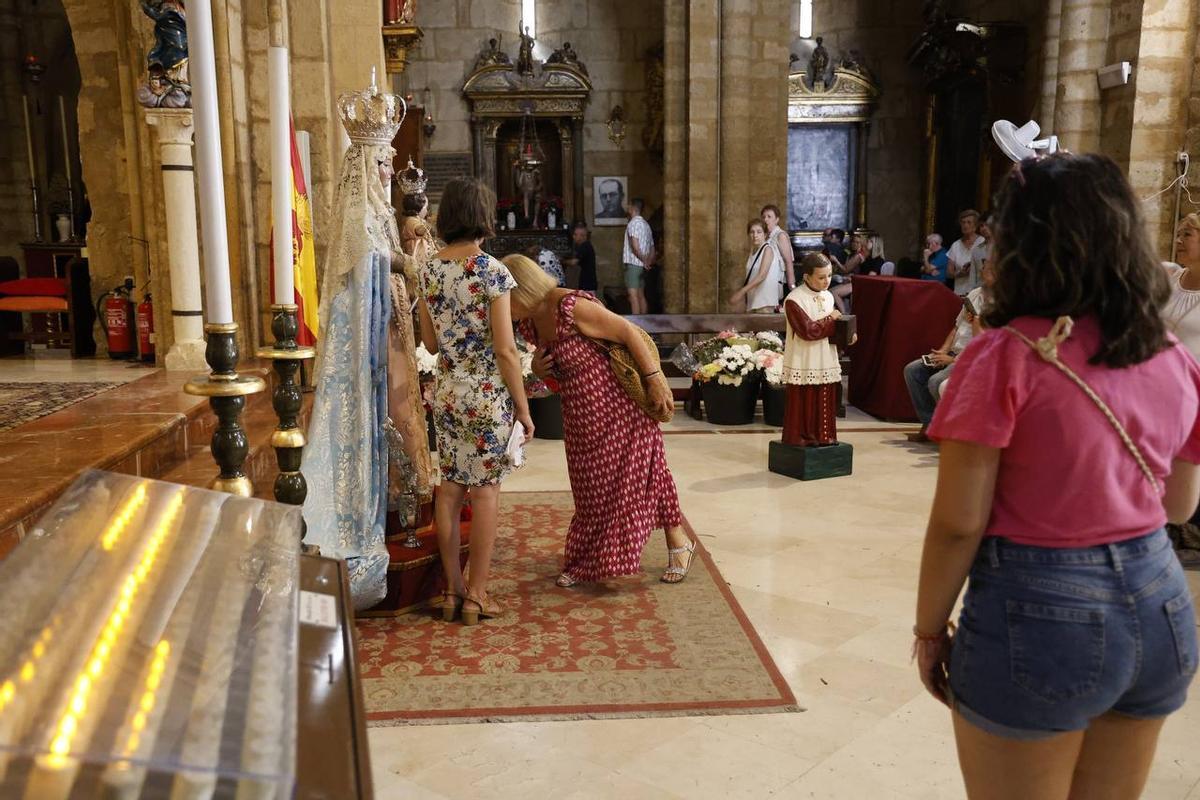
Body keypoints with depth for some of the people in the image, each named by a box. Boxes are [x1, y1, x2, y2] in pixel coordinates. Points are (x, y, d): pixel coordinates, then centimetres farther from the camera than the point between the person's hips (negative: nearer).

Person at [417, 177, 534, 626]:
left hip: (447, 392, 6)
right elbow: (505, 350, -15)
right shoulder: (491, 271, -14)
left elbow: (430, 343, 10)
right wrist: (523, 407, -7)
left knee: (450, 488, 12)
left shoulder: (429, 270, 3)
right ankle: (476, 595, 12)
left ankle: (452, 590, 21)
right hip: (489, 394, -5)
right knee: (486, 491, 4)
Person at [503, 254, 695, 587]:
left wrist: (654, 378, -22)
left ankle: (678, 543, 19)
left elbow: (628, 332, -20)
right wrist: (537, 368, -6)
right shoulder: (530, 323, 3)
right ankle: (585, 562, 25)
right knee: (590, 487, 14)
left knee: (633, 472, 1)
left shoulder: (572, 307, -23)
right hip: (580, 416, 8)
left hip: (616, 404, -8)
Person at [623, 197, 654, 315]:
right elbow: (652, 247, 19)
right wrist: (649, 261, 14)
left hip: (633, 263, -9)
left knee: (633, 296, -13)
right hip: (642, 265, 9)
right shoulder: (645, 224, 18)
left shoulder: (634, 223, -10)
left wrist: (644, 260, -14)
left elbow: (635, 245, -20)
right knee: (641, 295, 11)